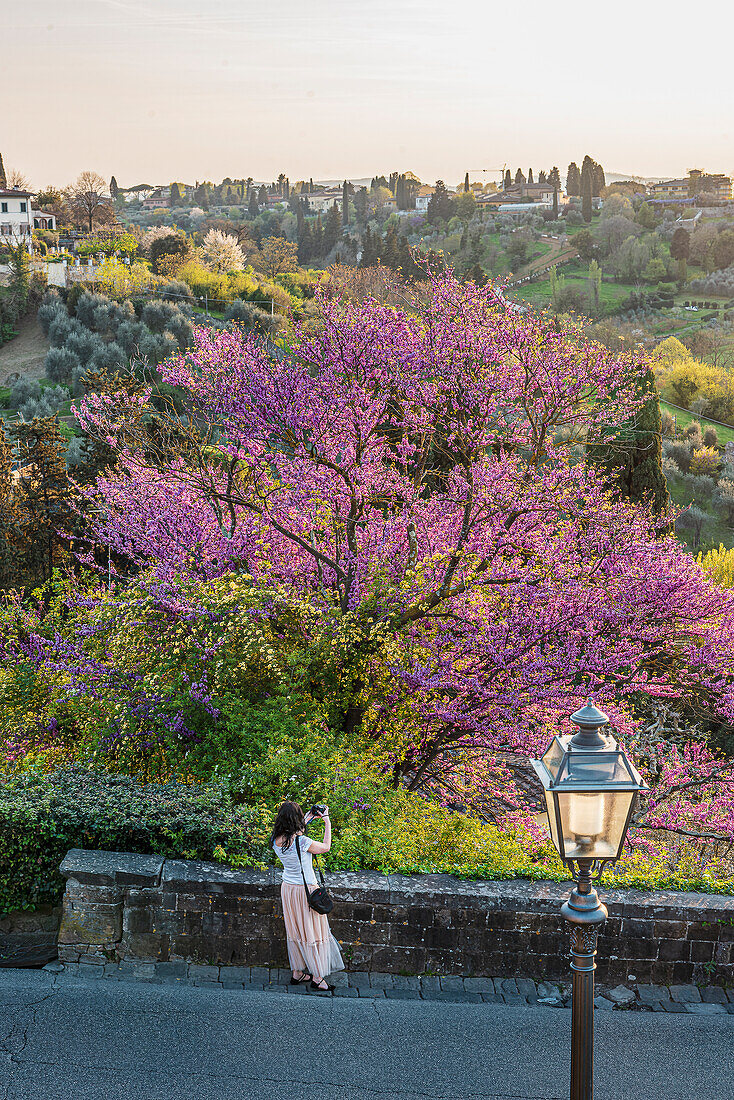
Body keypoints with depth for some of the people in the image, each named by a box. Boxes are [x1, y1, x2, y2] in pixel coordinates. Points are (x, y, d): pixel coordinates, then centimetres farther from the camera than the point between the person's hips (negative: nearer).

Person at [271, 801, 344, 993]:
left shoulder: (276, 840, -7)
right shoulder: (302, 841, -27)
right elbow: (325, 847, -10)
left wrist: (306, 820, 16)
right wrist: (327, 822, -3)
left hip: (287, 888, 7)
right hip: (306, 890, -7)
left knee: (295, 931, 18)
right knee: (312, 932, 6)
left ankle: (297, 973, 29)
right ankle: (317, 977, 14)